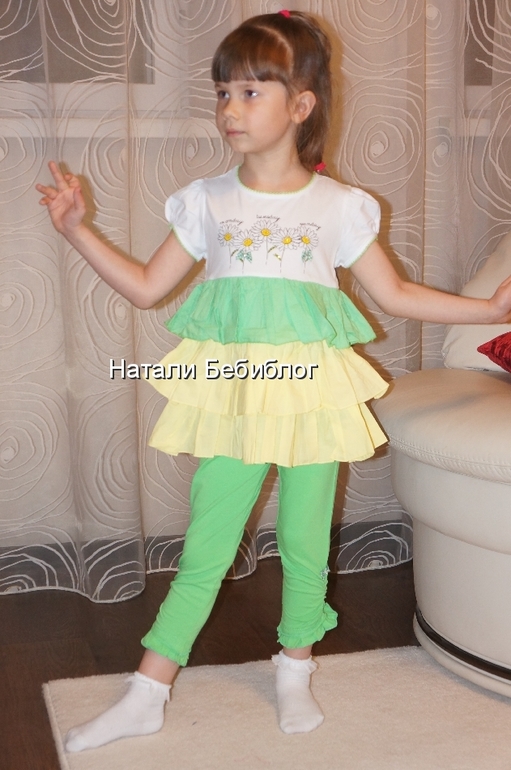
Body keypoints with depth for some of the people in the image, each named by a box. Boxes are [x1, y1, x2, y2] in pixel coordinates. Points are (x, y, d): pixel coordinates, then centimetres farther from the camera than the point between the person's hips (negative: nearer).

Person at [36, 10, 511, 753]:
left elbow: (396, 293, 9)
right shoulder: (207, 202, 4)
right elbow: (147, 286, 8)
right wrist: (78, 230, 2)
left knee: (305, 544, 9)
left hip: (310, 394, 0)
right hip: (231, 399, 0)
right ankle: (146, 697, 15)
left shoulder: (338, 206, 2)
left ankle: (295, 673, 31)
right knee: (205, 549, 3)